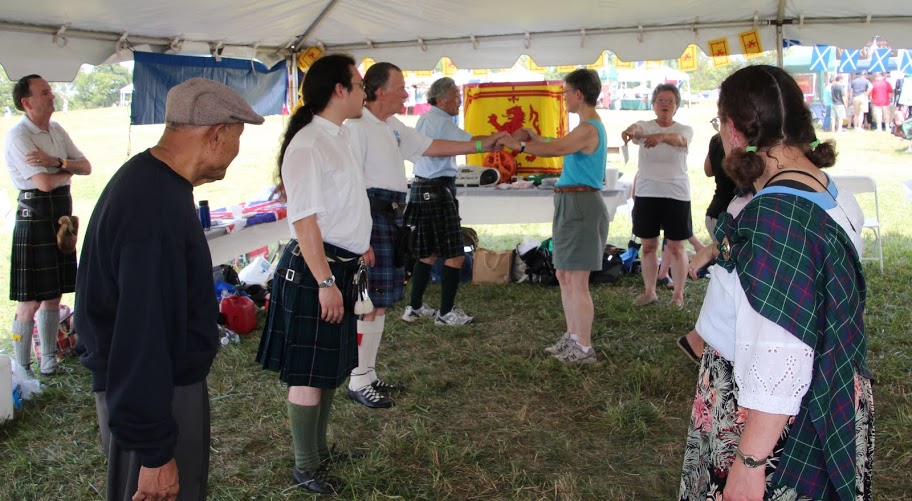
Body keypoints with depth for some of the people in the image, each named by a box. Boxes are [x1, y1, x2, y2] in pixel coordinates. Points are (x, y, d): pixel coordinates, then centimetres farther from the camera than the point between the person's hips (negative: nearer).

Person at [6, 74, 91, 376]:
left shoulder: (57, 131, 12)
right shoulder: (18, 136, -12)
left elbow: (87, 167, 7)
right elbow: (44, 182, -21)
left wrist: (56, 162, -12)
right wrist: (68, 170, 0)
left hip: (61, 214, 8)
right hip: (34, 217, -8)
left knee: (54, 295, 14)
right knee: (29, 301, -3)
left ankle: (48, 360, 26)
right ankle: (22, 368, 7)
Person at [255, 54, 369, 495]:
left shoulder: (339, 138, 10)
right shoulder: (307, 145, -18)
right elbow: (304, 221, -22)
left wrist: (358, 251, 22)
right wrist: (325, 281, -23)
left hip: (342, 267, 9)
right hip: (314, 269, -9)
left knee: (331, 367, 19)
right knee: (309, 373, 3)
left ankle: (319, 450, 35)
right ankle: (305, 467, 18)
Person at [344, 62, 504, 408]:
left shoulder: (394, 128, 15)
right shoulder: (357, 127, -14)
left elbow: (431, 146, 25)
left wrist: (481, 145, 23)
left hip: (391, 215, 10)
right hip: (369, 214, -10)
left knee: (380, 301, 13)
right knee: (368, 302, -5)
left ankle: (369, 375, 24)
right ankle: (358, 383, 5)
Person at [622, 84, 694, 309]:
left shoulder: (684, 129, 0)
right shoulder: (645, 126, 3)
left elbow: (679, 139, -26)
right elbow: (637, 129, -23)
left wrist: (661, 136, -50)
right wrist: (631, 130, -50)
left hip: (676, 195, -2)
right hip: (646, 193, 2)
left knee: (676, 248, 4)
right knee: (648, 246, 9)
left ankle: (678, 293, 16)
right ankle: (649, 291, 22)